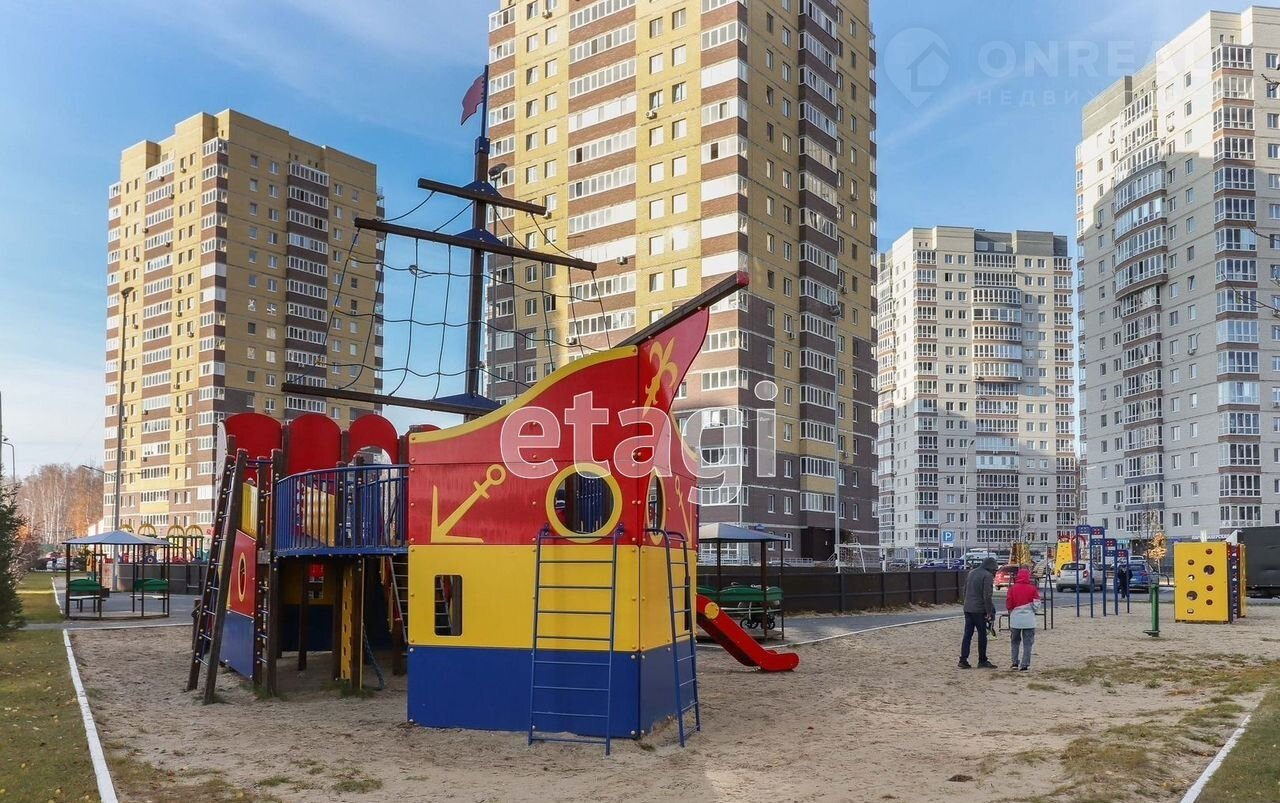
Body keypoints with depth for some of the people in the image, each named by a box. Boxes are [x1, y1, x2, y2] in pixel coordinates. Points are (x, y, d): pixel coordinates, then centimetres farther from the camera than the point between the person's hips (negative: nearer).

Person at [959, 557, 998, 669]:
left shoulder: (971, 573, 14)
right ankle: (982, 661, 10)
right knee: (982, 635, 4)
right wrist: (989, 612, -15)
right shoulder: (987, 576, -11)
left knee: (967, 634, 7)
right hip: (979, 610, -7)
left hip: (968, 609, 7)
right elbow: (987, 596, -17)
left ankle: (963, 660, 4)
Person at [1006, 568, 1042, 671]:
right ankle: (1025, 665, 3)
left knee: (1014, 642, 16)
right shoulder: (1032, 588, -4)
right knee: (1027, 643, 6)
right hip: (1029, 620, -1)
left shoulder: (1012, 588, -3)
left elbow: (1008, 605, -1)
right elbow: (1036, 605, -4)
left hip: (1015, 620, 1)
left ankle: (1015, 663, 15)